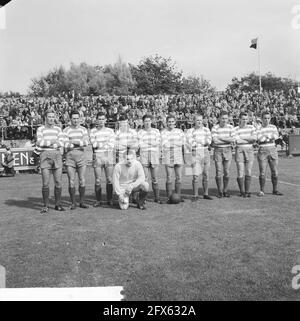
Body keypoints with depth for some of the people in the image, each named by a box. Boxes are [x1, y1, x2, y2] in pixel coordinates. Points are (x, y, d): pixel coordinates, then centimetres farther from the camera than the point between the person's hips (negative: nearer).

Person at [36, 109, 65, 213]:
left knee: (58, 182, 1)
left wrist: (46, 143, -8)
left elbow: (61, 143, 0)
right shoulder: (40, 129, 7)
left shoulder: (58, 129, 13)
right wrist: (52, 142, -10)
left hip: (57, 155, 2)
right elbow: (39, 142, -8)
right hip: (45, 155, -2)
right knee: (45, 183, -4)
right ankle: (46, 206, 5)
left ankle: (58, 205, 11)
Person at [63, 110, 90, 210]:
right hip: (70, 156, -2)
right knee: (71, 182, -2)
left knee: (82, 181, 1)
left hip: (81, 156, 2)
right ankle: (73, 203, 10)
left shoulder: (83, 129, 9)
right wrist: (79, 143, -6)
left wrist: (73, 141, -9)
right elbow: (66, 145, -8)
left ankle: (82, 202, 13)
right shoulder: (66, 130, 3)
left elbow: (86, 142, -6)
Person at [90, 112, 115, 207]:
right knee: (97, 180, 1)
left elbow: (112, 145, -1)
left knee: (109, 180, 1)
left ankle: (109, 199, 11)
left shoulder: (110, 131, 10)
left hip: (108, 156, 1)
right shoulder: (93, 131, 7)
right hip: (97, 156, -1)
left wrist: (99, 144, -5)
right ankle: (98, 200, 10)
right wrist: (106, 143, -6)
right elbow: (93, 144, -6)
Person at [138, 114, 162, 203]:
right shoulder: (140, 132, 6)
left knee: (155, 179, 2)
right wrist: (151, 144, -3)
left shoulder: (156, 131, 12)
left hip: (154, 156, 2)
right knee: (144, 178, -4)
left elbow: (158, 144, 7)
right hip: (143, 156, -1)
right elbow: (140, 145, -1)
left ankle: (157, 198, 10)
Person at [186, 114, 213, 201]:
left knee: (206, 175, 7)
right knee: (195, 176, -8)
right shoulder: (190, 131, 2)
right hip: (195, 153, -3)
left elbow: (209, 141, -4)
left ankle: (205, 194, 18)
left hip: (205, 152, 3)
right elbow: (189, 143, -8)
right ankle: (195, 195, 2)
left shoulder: (206, 130, 9)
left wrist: (198, 141, -15)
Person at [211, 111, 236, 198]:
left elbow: (233, 139, -7)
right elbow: (215, 141, -16)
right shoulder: (215, 128, -5)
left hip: (228, 150, 2)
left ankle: (225, 191, 16)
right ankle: (219, 191, 10)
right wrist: (228, 140, -8)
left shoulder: (230, 127, 4)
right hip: (218, 151, -2)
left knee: (227, 172, 4)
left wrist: (221, 137, -12)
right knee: (218, 172, -3)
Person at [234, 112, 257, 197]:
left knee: (248, 172, 3)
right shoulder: (235, 129, 0)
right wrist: (249, 140, -3)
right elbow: (237, 141, -12)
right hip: (239, 150, -2)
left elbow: (254, 138, -4)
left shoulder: (251, 127, 10)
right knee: (241, 173, -4)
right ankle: (242, 191, 8)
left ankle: (247, 191, 12)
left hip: (250, 150, 3)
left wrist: (242, 138, -8)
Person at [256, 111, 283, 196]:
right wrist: (270, 137, -11)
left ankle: (275, 190, 16)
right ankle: (262, 191, 7)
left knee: (275, 172, 4)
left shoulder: (273, 127, 11)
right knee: (262, 172, -4)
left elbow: (276, 136, -7)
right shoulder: (259, 128, 0)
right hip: (262, 151, -3)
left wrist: (265, 137, -16)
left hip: (272, 151, 3)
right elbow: (259, 138, -16)